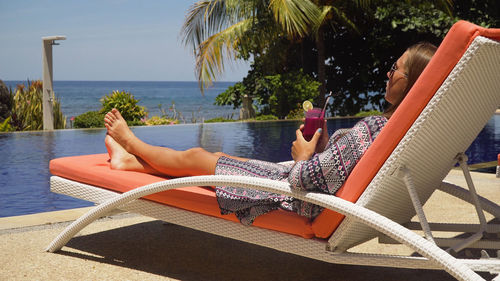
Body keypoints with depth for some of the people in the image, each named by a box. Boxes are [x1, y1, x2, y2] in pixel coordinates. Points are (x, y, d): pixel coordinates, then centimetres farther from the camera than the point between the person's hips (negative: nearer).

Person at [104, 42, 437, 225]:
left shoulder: (368, 131, -33)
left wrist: (303, 155, -10)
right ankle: (131, 160, 37)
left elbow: (308, 179, -30)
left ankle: (130, 142, 38)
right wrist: (322, 144, -2)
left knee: (195, 157, 9)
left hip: (290, 195, -8)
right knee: (217, 155, 19)